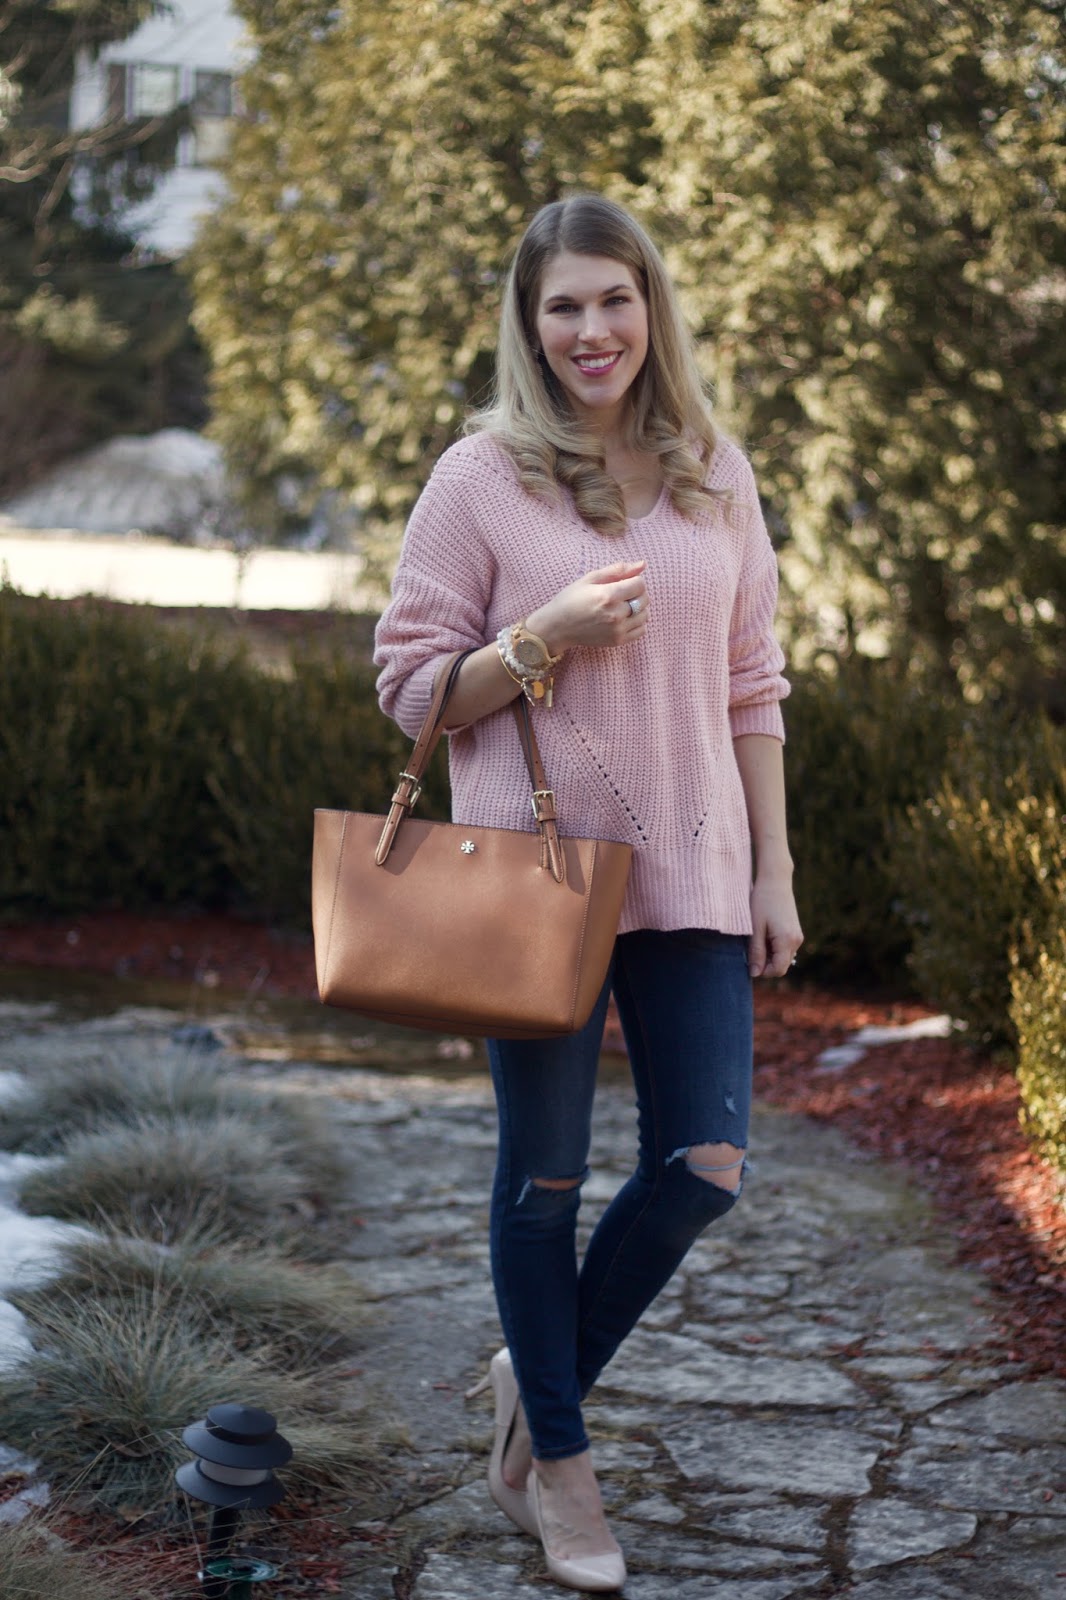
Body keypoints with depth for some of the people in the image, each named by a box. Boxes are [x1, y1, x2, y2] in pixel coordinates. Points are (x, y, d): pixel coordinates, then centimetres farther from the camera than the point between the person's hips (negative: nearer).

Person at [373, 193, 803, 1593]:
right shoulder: (481, 476, -3)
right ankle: (554, 1461, 27)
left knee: (703, 1171, 0)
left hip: (689, 873, 3)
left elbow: (752, 687, 11)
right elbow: (410, 683, -2)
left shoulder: (714, 474, 8)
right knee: (545, 1175, 7)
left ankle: (541, 1379, 26)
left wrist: (774, 871, 8)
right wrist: (545, 636, -17)